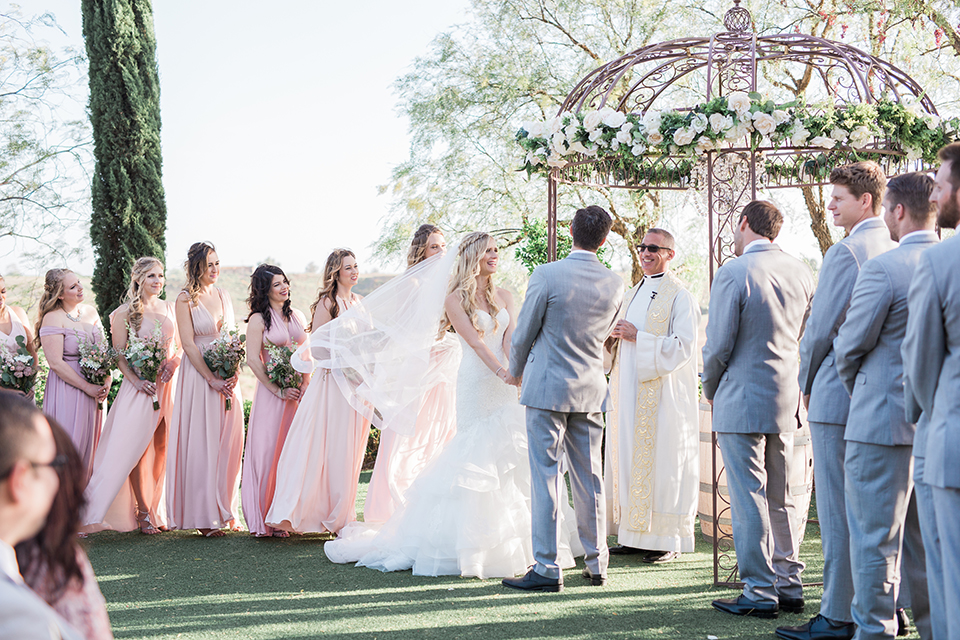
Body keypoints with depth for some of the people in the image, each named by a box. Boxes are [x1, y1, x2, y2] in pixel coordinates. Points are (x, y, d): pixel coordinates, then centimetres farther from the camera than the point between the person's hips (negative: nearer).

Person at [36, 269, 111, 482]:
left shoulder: (90, 311, 9)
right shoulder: (52, 318, -12)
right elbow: (55, 363, -17)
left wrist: (106, 380, -2)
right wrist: (87, 387, -17)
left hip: (94, 388, 6)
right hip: (67, 390, -6)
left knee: (88, 444, 11)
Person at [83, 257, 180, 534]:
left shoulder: (169, 308, 13)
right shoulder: (126, 312, -1)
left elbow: (179, 345, 18)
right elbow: (119, 355, -4)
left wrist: (173, 363, -2)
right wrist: (137, 381, -16)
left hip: (168, 384, 4)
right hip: (140, 385, -4)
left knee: (162, 448, 4)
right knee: (137, 448, -7)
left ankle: (157, 509, 13)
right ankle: (143, 511, 2)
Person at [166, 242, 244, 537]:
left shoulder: (223, 296, 11)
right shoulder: (186, 299, -6)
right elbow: (188, 344, -10)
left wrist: (233, 375, -3)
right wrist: (212, 380, -14)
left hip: (227, 378, 5)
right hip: (198, 377, -5)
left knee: (227, 444, 7)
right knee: (200, 443, -4)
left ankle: (224, 511, 15)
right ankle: (203, 515, 1)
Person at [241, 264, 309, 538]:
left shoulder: (297, 316, 13)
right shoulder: (258, 320, -3)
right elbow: (253, 360, -9)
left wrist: (306, 385, 2)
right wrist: (278, 390, -13)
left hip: (299, 391, 5)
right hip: (271, 391, -5)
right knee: (269, 451, -4)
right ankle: (265, 519, 1)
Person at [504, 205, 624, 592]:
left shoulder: (547, 276, -13)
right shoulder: (615, 284, 0)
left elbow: (525, 332, -5)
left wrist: (515, 371, 14)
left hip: (548, 386, -4)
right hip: (591, 389, 5)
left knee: (546, 477, -1)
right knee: (590, 479, 12)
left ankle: (547, 570, -1)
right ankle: (596, 564, 19)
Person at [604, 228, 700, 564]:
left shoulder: (680, 297, -7)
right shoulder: (631, 296, 18)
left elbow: (683, 347, -15)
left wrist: (638, 338, -17)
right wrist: (614, 336, 4)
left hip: (663, 394, -8)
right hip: (630, 394, 8)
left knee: (661, 462, -5)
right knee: (629, 458, 7)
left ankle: (668, 539, 2)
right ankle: (635, 535, 13)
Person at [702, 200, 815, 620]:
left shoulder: (733, 273, -14)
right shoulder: (802, 272, 5)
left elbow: (719, 344, -12)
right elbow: (807, 337, 14)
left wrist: (710, 389, 4)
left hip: (742, 400, -7)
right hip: (787, 399, 7)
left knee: (749, 498, -1)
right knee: (780, 498, 15)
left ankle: (760, 593, 3)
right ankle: (789, 587, 20)